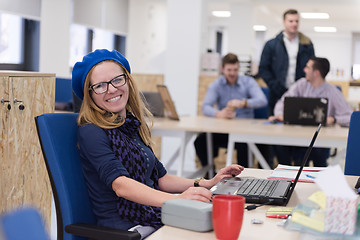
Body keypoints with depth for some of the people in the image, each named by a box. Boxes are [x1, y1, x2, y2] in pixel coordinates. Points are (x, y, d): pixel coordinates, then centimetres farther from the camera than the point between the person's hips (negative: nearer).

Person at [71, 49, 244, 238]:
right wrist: (177, 200, -36)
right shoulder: (91, 132, -9)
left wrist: (209, 184, 9)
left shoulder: (134, 126, 16)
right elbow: (120, 184, -23)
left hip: (154, 220, 8)